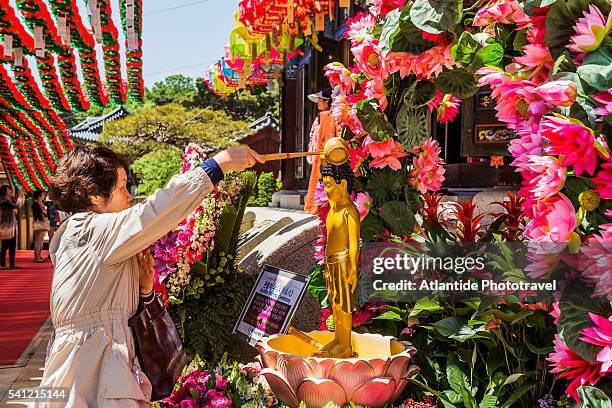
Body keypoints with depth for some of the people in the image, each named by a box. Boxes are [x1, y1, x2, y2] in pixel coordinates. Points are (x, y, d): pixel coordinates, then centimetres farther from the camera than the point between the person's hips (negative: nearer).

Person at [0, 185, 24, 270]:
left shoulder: (10, 200, 12)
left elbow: (20, 205, 20)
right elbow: (16, 206, -23)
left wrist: (22, 196, 9)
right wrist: (19, 197, -9)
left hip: (12, 226, 9)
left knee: (13, 246, 11)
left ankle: (12, 264, 15)